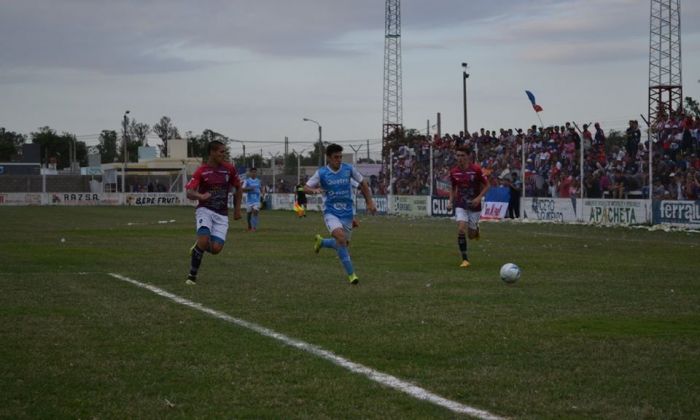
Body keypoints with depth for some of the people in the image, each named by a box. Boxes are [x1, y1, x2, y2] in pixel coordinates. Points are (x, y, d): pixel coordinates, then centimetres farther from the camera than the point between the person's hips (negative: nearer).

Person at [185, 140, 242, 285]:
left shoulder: (229, 169, 2)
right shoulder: (201, 171, -8)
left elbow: (238, 188, 17)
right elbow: (189, 193, -16)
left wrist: (237, 209, 12)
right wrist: (201, 196, -37)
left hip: (221, 215, 3)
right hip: (205, 210, -3)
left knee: (216, 248, -14)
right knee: (204, 239, -27)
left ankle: (197, 247, 23)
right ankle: (192, 276, -10)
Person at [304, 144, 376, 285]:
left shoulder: (349, 169, -1)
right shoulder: (321, 173, -6)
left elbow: (363, 183, 11)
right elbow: (305, 188, -2)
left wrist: (370, 202, 5)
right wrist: (314, 190, -24)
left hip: (347, 213, 3)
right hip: (331, 213, -3)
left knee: (342, 244, 8)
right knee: (341, 237, -28)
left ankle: (321, 242, 41)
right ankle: (351, 274, -19)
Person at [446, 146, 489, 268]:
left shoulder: (476, 169, -13)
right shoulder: (454, 172, -3)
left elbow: (486, 186, -4)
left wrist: (479, 198, -18)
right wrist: (450, 201, -1)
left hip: (474, 205, -2)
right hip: (460, 205, 2)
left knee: (471, 235, 6)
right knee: (461, 230, -18)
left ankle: (476, 229, 45)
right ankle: (465, 259, -7)